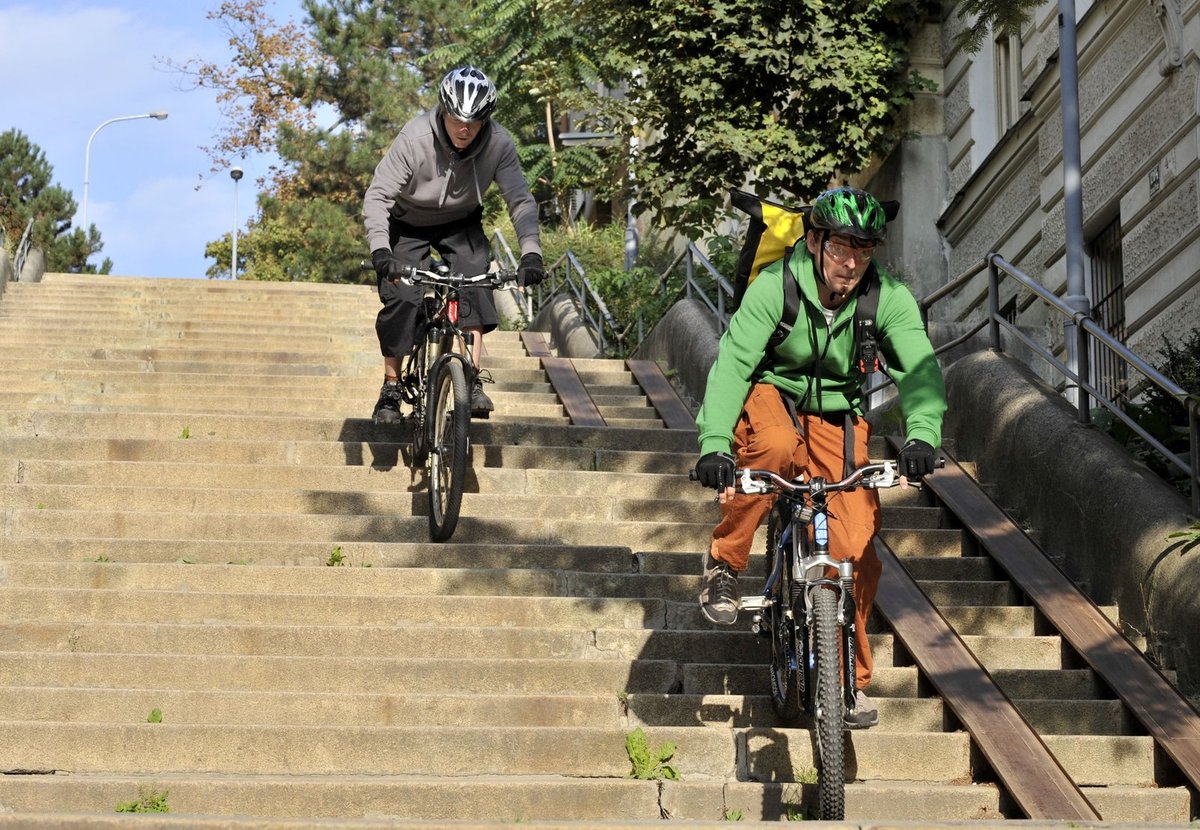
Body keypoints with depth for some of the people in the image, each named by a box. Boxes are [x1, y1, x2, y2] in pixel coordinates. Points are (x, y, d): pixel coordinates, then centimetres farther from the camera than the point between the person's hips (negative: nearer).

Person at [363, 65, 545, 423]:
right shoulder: (415, 139, -32)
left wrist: (531, 252, -40)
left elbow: (520, 200, -25)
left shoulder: (499, 143, -25)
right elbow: (377, 196, -32)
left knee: (475, 283, -23)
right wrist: (380, 250, -46)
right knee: (402, 302, -16)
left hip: (461, 225, 2)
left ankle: (473, 382, -16)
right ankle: (391, 388, 2)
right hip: (409, 225, -2)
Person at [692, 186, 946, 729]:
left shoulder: (889, 298, -17)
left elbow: (920, 366, -28)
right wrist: (714, 443, -46)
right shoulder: (775, 286, -23)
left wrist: (921, 435, -49)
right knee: (776, 448, -40)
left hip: (839, 418, 2)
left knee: (857, 550, -12)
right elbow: (733, 361, -31)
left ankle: (852, 679, 9)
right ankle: (724, 562, -16)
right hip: (774, 396, -2)